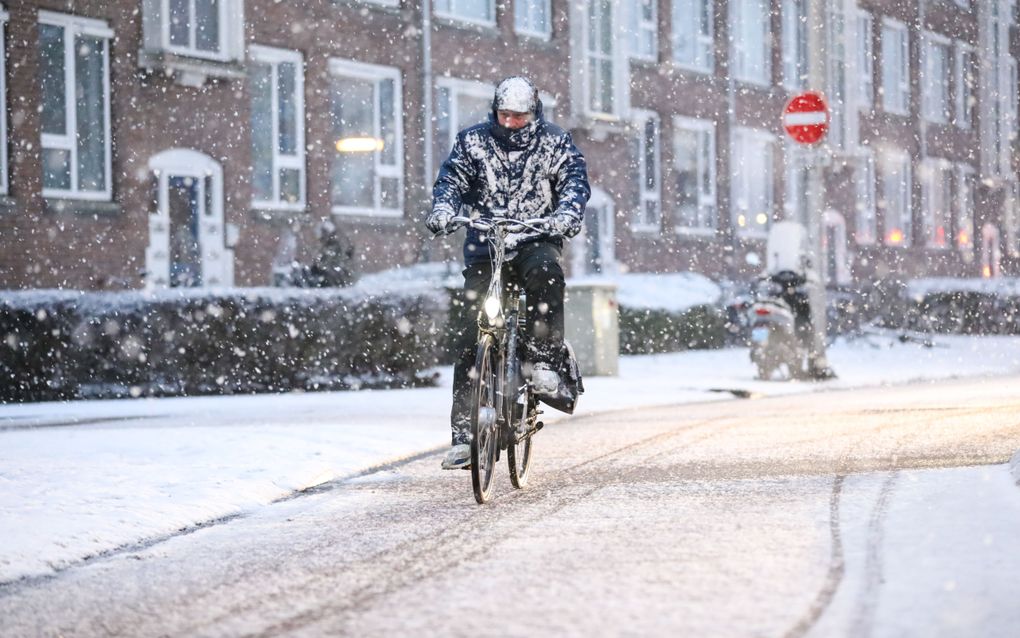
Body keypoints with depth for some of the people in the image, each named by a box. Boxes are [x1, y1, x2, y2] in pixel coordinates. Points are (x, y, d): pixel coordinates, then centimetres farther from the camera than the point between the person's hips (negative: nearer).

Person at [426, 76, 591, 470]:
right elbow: (452, 178, -3)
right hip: (485, 244, 1)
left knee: (545, 273, -38)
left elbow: (575, 181, -5)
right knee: (470, 333, -10)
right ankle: (463, 435, -9)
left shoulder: (555, 143, 6)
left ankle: (543, 362, -28)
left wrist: (566, 214, -28)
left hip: (536, 240, -1)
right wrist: (443, 209, -26)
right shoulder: (473, 141, 7)